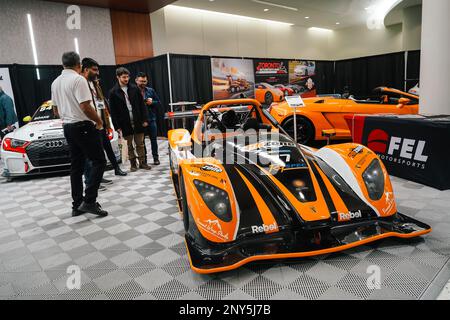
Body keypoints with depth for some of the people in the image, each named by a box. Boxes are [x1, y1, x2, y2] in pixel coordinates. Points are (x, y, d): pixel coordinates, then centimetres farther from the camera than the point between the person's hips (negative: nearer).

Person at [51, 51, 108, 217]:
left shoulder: (55, 82, 13)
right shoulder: (78, 79, -13)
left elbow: (56, 108, 19)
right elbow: (85, 106, -20)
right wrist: (99, 121, -6)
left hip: (68, 127, 8)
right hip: (83, 126, -8)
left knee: (76, 166, 10)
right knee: (99, 161, -3)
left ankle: (77, 205, 14)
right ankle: (89, 201, -12)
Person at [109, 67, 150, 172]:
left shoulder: (134, 88, 4)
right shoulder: (113, 92, -2)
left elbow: (142, 105, 5)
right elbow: (113, 111, -2)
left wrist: (145, 119, -1)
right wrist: (117, 126, -6)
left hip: (137, 121, 1)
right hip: (125, 123, -1)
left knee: (140, 144, 8)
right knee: (129, 145, 8)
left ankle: (142, 162, 19)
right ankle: (133, 164, 20)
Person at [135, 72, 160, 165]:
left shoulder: (151, 90, 8)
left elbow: (158, 102, 11)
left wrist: (151, 102, -7)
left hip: (151, 118, 2)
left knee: (154, 139, 6)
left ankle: (156, 158, 18)